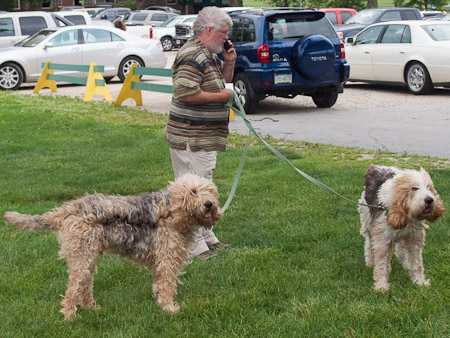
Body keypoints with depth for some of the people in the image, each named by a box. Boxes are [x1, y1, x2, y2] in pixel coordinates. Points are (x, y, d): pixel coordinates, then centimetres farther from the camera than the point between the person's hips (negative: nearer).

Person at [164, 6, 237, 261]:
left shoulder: (209, 55, 15)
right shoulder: (192, 57, -19)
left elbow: (223, 80, 30)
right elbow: (187, 94, -29)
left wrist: (229, 62, 10)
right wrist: (221, 96, -17)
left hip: (206, 137, 11)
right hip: (191, 139, -11)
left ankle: (207, 237, 30)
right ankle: (194, 246, -2)